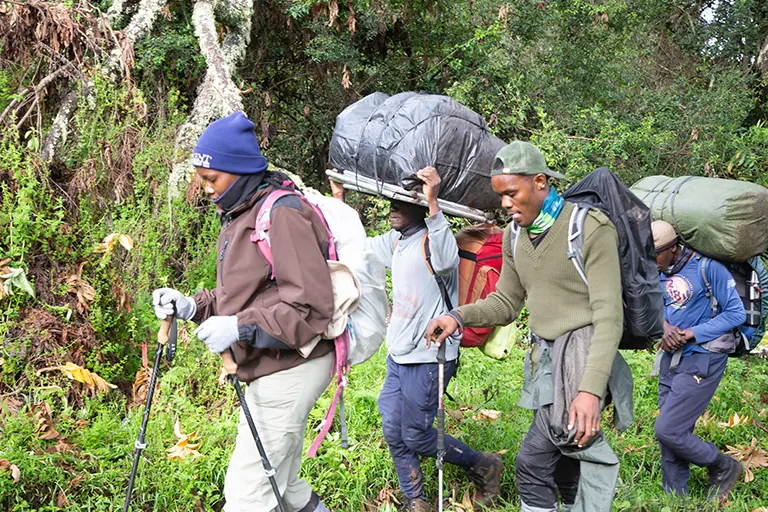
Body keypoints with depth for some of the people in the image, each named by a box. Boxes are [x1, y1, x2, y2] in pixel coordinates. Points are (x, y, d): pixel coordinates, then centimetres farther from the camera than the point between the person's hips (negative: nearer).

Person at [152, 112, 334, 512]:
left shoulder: (282, 215, -19)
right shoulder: (241, 217, 13)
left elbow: (311, 306, -24)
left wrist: (241, 327, -27)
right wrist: (192, 306, 3)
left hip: (289, 371, -10)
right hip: (267, 370, 10)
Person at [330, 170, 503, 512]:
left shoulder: (433, 238, -17)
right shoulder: (395, 242, 9)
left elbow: (446, 259, -42)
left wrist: (433, 204, -52)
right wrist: (339, 199, 19)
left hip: (428, 358, -9)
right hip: (398, 355, 9)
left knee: (416, 437, 0)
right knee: (393, 432, 10)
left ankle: (484, 467, 20)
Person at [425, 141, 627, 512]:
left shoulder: (591, 228, -14)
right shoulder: (514, 235, 8)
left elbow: (608, 315, -18)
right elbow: (506, 302, 17)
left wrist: (591, 388, -28)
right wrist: (458, 318, -3)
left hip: (583, 347, -7)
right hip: (544, 355, 8)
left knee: (533, 461, -16)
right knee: (564, 466, 15)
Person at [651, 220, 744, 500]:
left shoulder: (707, 267, -15)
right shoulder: (660, 272, 5)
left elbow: (736, 313, -14)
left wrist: (690, 334, -19)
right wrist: (665, 327, -9)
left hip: (702, 361, -7)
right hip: (672, 359, 7)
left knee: (668, 430, -10)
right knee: (671, 434, 9)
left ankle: (724, 469, 13)